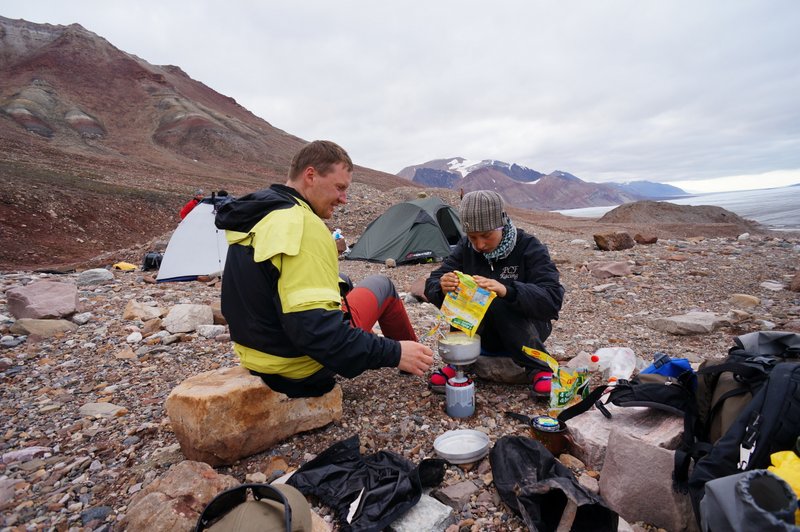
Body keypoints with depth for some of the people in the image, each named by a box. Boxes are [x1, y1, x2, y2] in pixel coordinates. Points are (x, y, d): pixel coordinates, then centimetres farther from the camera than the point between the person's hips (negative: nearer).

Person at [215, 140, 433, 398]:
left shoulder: (254, 216, 2)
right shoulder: (303, 227, -28)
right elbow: (316, 331, -34)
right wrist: (394, 353, -28)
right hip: (305, 364, -8)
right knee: (382, 286, 10)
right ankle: (415, 359, 31)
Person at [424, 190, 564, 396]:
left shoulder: (529, 247, -17)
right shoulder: (466, 247, -6)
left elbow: (552, 298, -30)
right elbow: (432, 284, -12)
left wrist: (507, 290, -48)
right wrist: (443, 288, -38)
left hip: (526, 329, -2)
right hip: (484, 335, 3)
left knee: (500, 301, -35)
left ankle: (539, 368, -14)